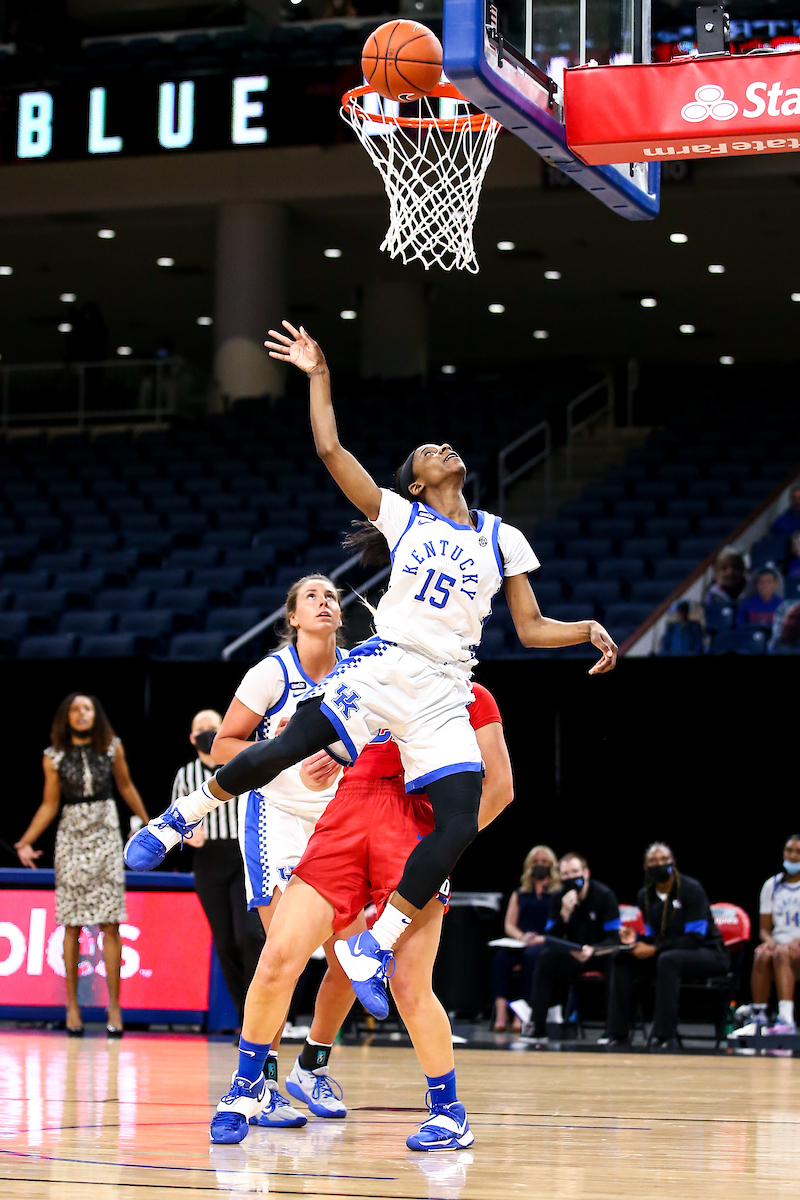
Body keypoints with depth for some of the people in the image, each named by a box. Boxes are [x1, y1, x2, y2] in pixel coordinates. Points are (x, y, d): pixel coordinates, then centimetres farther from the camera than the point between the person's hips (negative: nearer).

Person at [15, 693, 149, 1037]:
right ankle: (72, 1005, 7)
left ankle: (114, 1005, -2)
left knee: (110, 924, -5)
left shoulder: (111, 747, 2)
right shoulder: (54, 757, 0)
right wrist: (26, 841, -6)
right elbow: (49, 805, 4)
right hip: (72, 837, 0)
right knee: (72, 925, 1)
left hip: (106, 834, 0)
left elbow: (126, 786, 15)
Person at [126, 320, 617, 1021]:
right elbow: (331, 450, 4)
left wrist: (590, 630, -2)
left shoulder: (502, 538, 16)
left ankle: (374, 946, -6)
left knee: (460, 823, -17)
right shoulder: (401, 517, 12)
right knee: (279, 754, -17)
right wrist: (320, 376, 7)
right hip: (381, 668, -1)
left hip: (445, 695, 1)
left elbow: (532, 629, 15)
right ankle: (181, 817, 9)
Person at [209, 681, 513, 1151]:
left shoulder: (469, 696, 15)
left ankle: (450, 1111, 9)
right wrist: (312, 769, 5)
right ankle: (248, 1086, 11)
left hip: (416, 825, -3)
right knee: (278, 958, -9)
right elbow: (322, 772, 30)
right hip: (345, 819, 3)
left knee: (409, 986, -10)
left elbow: (500, 787, 9)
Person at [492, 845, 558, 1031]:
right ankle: (501, 1012, -42)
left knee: (531, 955, -38)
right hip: (520, 943, 3)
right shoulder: (519, 894, 23)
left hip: (546, 944, -3)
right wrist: (521, 936, -5)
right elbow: (509, 925, 16)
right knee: (501, 955, -31)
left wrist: (543, 938, -16)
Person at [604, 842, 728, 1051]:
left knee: (667, 960, -37)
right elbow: (653, 937, 13)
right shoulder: (645, 895, 5)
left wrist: (654, 949, -23)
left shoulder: (690, 889, -15)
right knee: (622, 961, -12)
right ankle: (617, 1035, -15)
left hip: (707, 954, -7)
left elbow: (694, 938, -20)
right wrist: (635, 939, -10)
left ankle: (665, 1036, -36)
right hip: (669, 953, 7)